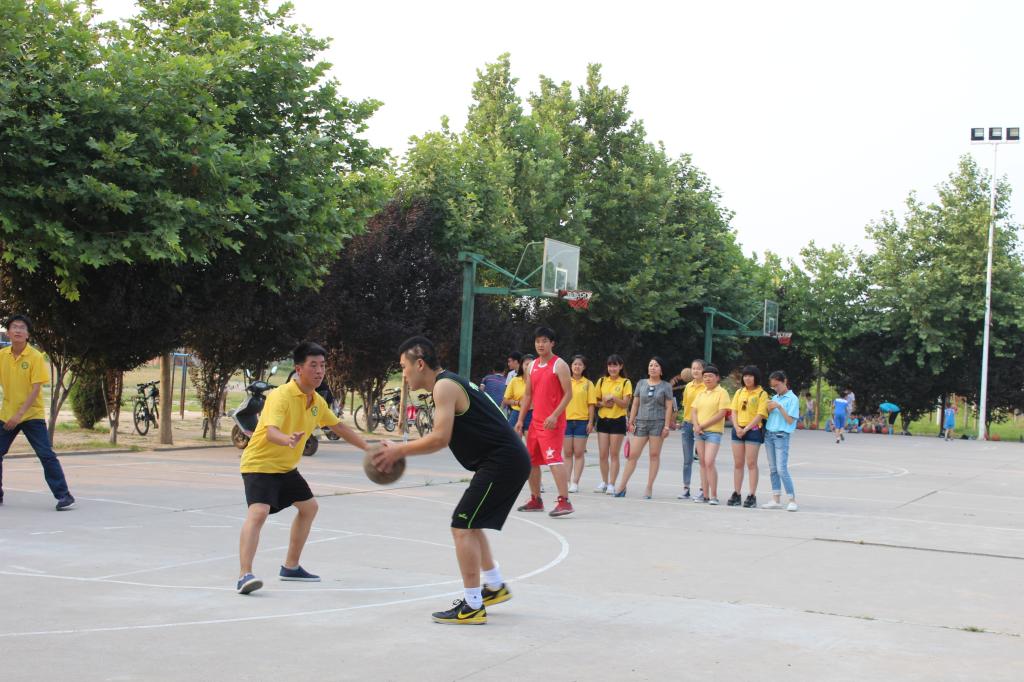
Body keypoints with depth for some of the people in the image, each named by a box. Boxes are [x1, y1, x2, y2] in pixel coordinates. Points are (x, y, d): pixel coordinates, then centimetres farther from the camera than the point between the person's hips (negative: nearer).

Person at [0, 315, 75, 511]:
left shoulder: (36, 357, -10)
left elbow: (36, 389, -14)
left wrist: (20, 414, -21)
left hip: (32, 415, -4)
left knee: (46, 455, -9)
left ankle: (64, 495, -4)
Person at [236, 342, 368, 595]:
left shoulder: (318, 402, 2)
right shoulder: (281, 396, -24)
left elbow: (339, 427, 18)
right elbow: (271, 432, -38)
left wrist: (368, 448, 17)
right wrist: (288, 439, -61)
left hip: (286, 467, 9)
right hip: (260, 463, -9)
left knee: (309, 507, 19)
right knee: (259, 511, -28)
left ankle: (291, 567, 31)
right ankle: (244, 575, -36)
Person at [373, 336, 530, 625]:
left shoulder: (444, 386, -13)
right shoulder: (449, 383, 19)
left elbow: (439, 438, -21)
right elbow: (444, 437, 22)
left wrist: (400, 450, -10)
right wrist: (404, 451, 15)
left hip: (502, 461, -10)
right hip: (508, 460, 10)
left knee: (462, 527, -8)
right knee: (469, 523, 22)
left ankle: (472, 606, -4)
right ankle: (495, 587, 33)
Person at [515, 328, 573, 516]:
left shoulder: (559, 365, -8)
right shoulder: (532, 366, 14)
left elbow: (568, 394, -12)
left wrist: (555, 416, -22)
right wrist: (521, 419, 12)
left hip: (552, 422, -8)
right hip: (536, 421, 8)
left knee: (553, 459, -18)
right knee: (531, 460, 12)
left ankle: (564, 501, -20)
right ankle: (536, 500, 24)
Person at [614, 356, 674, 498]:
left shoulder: (665, 386, 3)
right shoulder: (641, 383, 10)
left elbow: (669, 407, 0)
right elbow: (635, 404, 13)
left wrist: (667, 426, -8)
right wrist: (631, 422, 7)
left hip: (658, 423, -2)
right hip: (641, 422, 2)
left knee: (655, 455, 1)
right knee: (633, 455, 0)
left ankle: (649, 488, 7)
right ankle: (622, 485, 4)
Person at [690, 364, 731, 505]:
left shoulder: (722, 393, -4)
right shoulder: (701, 393, 16)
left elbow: (722, 413, -12)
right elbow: (693, 411, 11)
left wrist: (704, 425, -12)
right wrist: (696, 425, -9)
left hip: (713, 431, -7)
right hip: (699, 431, 7)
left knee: (709, 462, -17)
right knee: (702, 463, 7)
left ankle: (714, 496, -12)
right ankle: (705, 495, 12)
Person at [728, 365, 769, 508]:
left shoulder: (762, 394, -3)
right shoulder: (739, 392, 13)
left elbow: (760, 414, -10)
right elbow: (734, 411, 8)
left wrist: (746, 429, -15)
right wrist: (737, 428, -8)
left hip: (753, 430, -5)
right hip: (738, 430, 5)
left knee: (751, 464, -5)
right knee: (738, 464, 6)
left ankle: (752, 496, -3)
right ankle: (736, 495, 10)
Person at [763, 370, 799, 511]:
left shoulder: (792, 399, -6)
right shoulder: (774, 398, 14)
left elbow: (790, 420, -9)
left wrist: (780, 407, -19)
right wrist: (769, 409, -3)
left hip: (782, 435, -7)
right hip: (769, 434, 7)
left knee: (782, 469, -12)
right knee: (773, 469, 7)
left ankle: (792, 501, -8)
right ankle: (776, 500, 11)